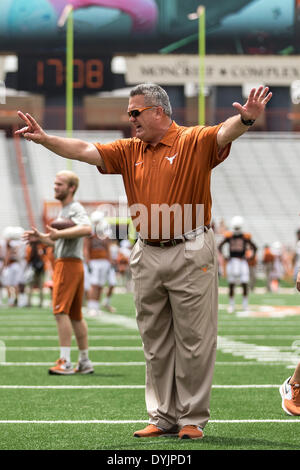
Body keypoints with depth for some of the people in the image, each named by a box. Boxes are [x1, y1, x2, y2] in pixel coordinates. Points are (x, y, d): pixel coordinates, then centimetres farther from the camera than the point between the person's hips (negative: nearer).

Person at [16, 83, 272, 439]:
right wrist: (45, 139, -5)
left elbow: (224, 132, -24)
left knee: (193, 340, 0)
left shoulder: (194, 142, -5)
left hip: (190, 254, -6)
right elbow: (85, 151, 7)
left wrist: (246, 119, -46)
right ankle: (163, 417, 18)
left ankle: (193, 419, 7)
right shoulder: (129, 150, 12)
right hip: (146, 256, 6)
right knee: (155, 342, 10)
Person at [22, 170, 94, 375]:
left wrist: (59, 233, -32)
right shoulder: (65, 210, 22)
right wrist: (40, 237, 18)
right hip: (64, 263, 11)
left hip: (68, 264, -11)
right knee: (76, 315, 12)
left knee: (61, 311, -14)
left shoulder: (76, 209, -10)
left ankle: (65, 362, -17)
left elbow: (86, 229, -31)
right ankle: (85, 362, 17)